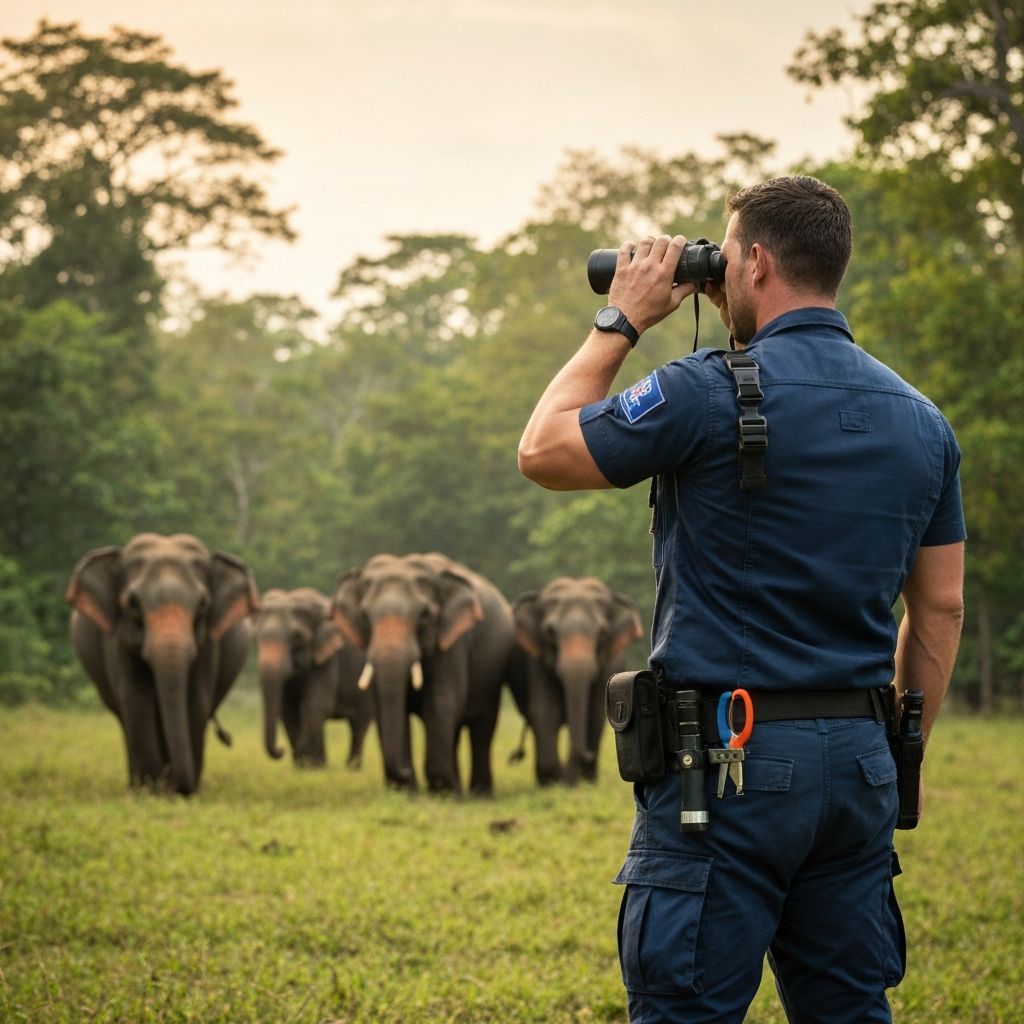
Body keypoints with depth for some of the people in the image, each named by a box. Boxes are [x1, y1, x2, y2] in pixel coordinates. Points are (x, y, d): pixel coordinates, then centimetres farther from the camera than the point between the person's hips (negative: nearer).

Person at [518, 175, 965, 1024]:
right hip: (857, 762, 6)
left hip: (732, 762, -6)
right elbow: (940, 608, 13)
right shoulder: (920, 420, 10)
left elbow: (543, 452, 1)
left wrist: (619, 324, 9)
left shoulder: (713, 393, -11)